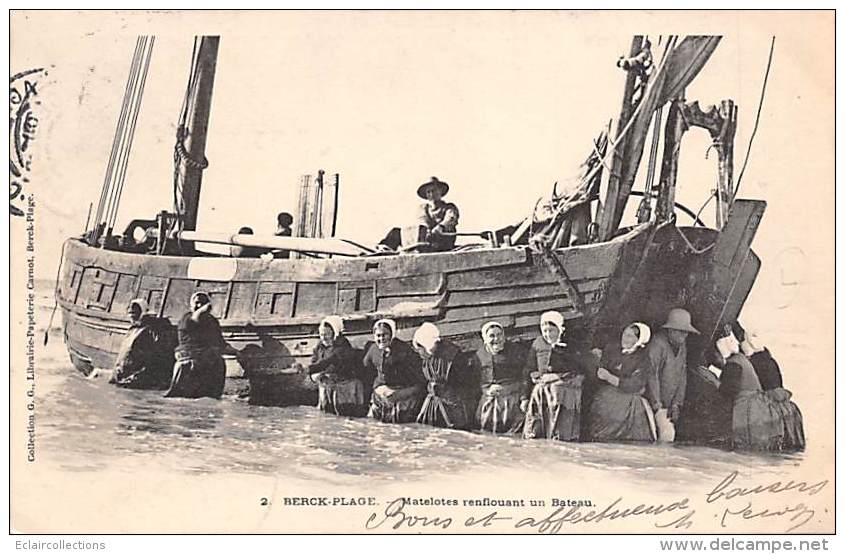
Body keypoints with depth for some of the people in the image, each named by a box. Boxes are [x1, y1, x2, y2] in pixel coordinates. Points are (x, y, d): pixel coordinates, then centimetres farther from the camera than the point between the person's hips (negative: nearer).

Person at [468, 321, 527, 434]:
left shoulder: (514, 352, 4)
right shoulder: (478, 357, 10)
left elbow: (524, 378, 1)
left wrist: (524, 399, -8)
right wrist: (486, 390, -4)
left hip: (512, 399, -2)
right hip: (488, 402, 2)